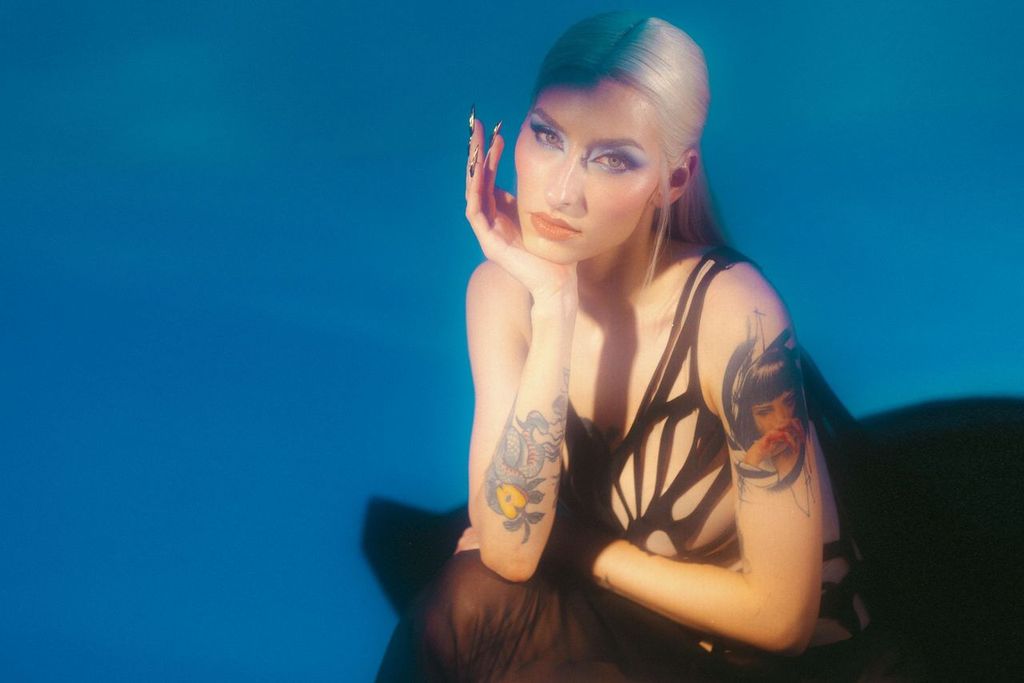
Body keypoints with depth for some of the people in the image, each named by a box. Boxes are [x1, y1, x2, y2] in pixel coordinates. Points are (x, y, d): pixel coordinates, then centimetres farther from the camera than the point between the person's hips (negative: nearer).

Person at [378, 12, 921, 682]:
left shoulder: (733, 314, -26)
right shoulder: (505, 287, -11)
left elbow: (781, 613, -18)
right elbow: (508, 551, -22)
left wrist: (571, 543, -12)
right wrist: (553, 310, -28)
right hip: (614, 622, 4)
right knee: (472, 596, -24)